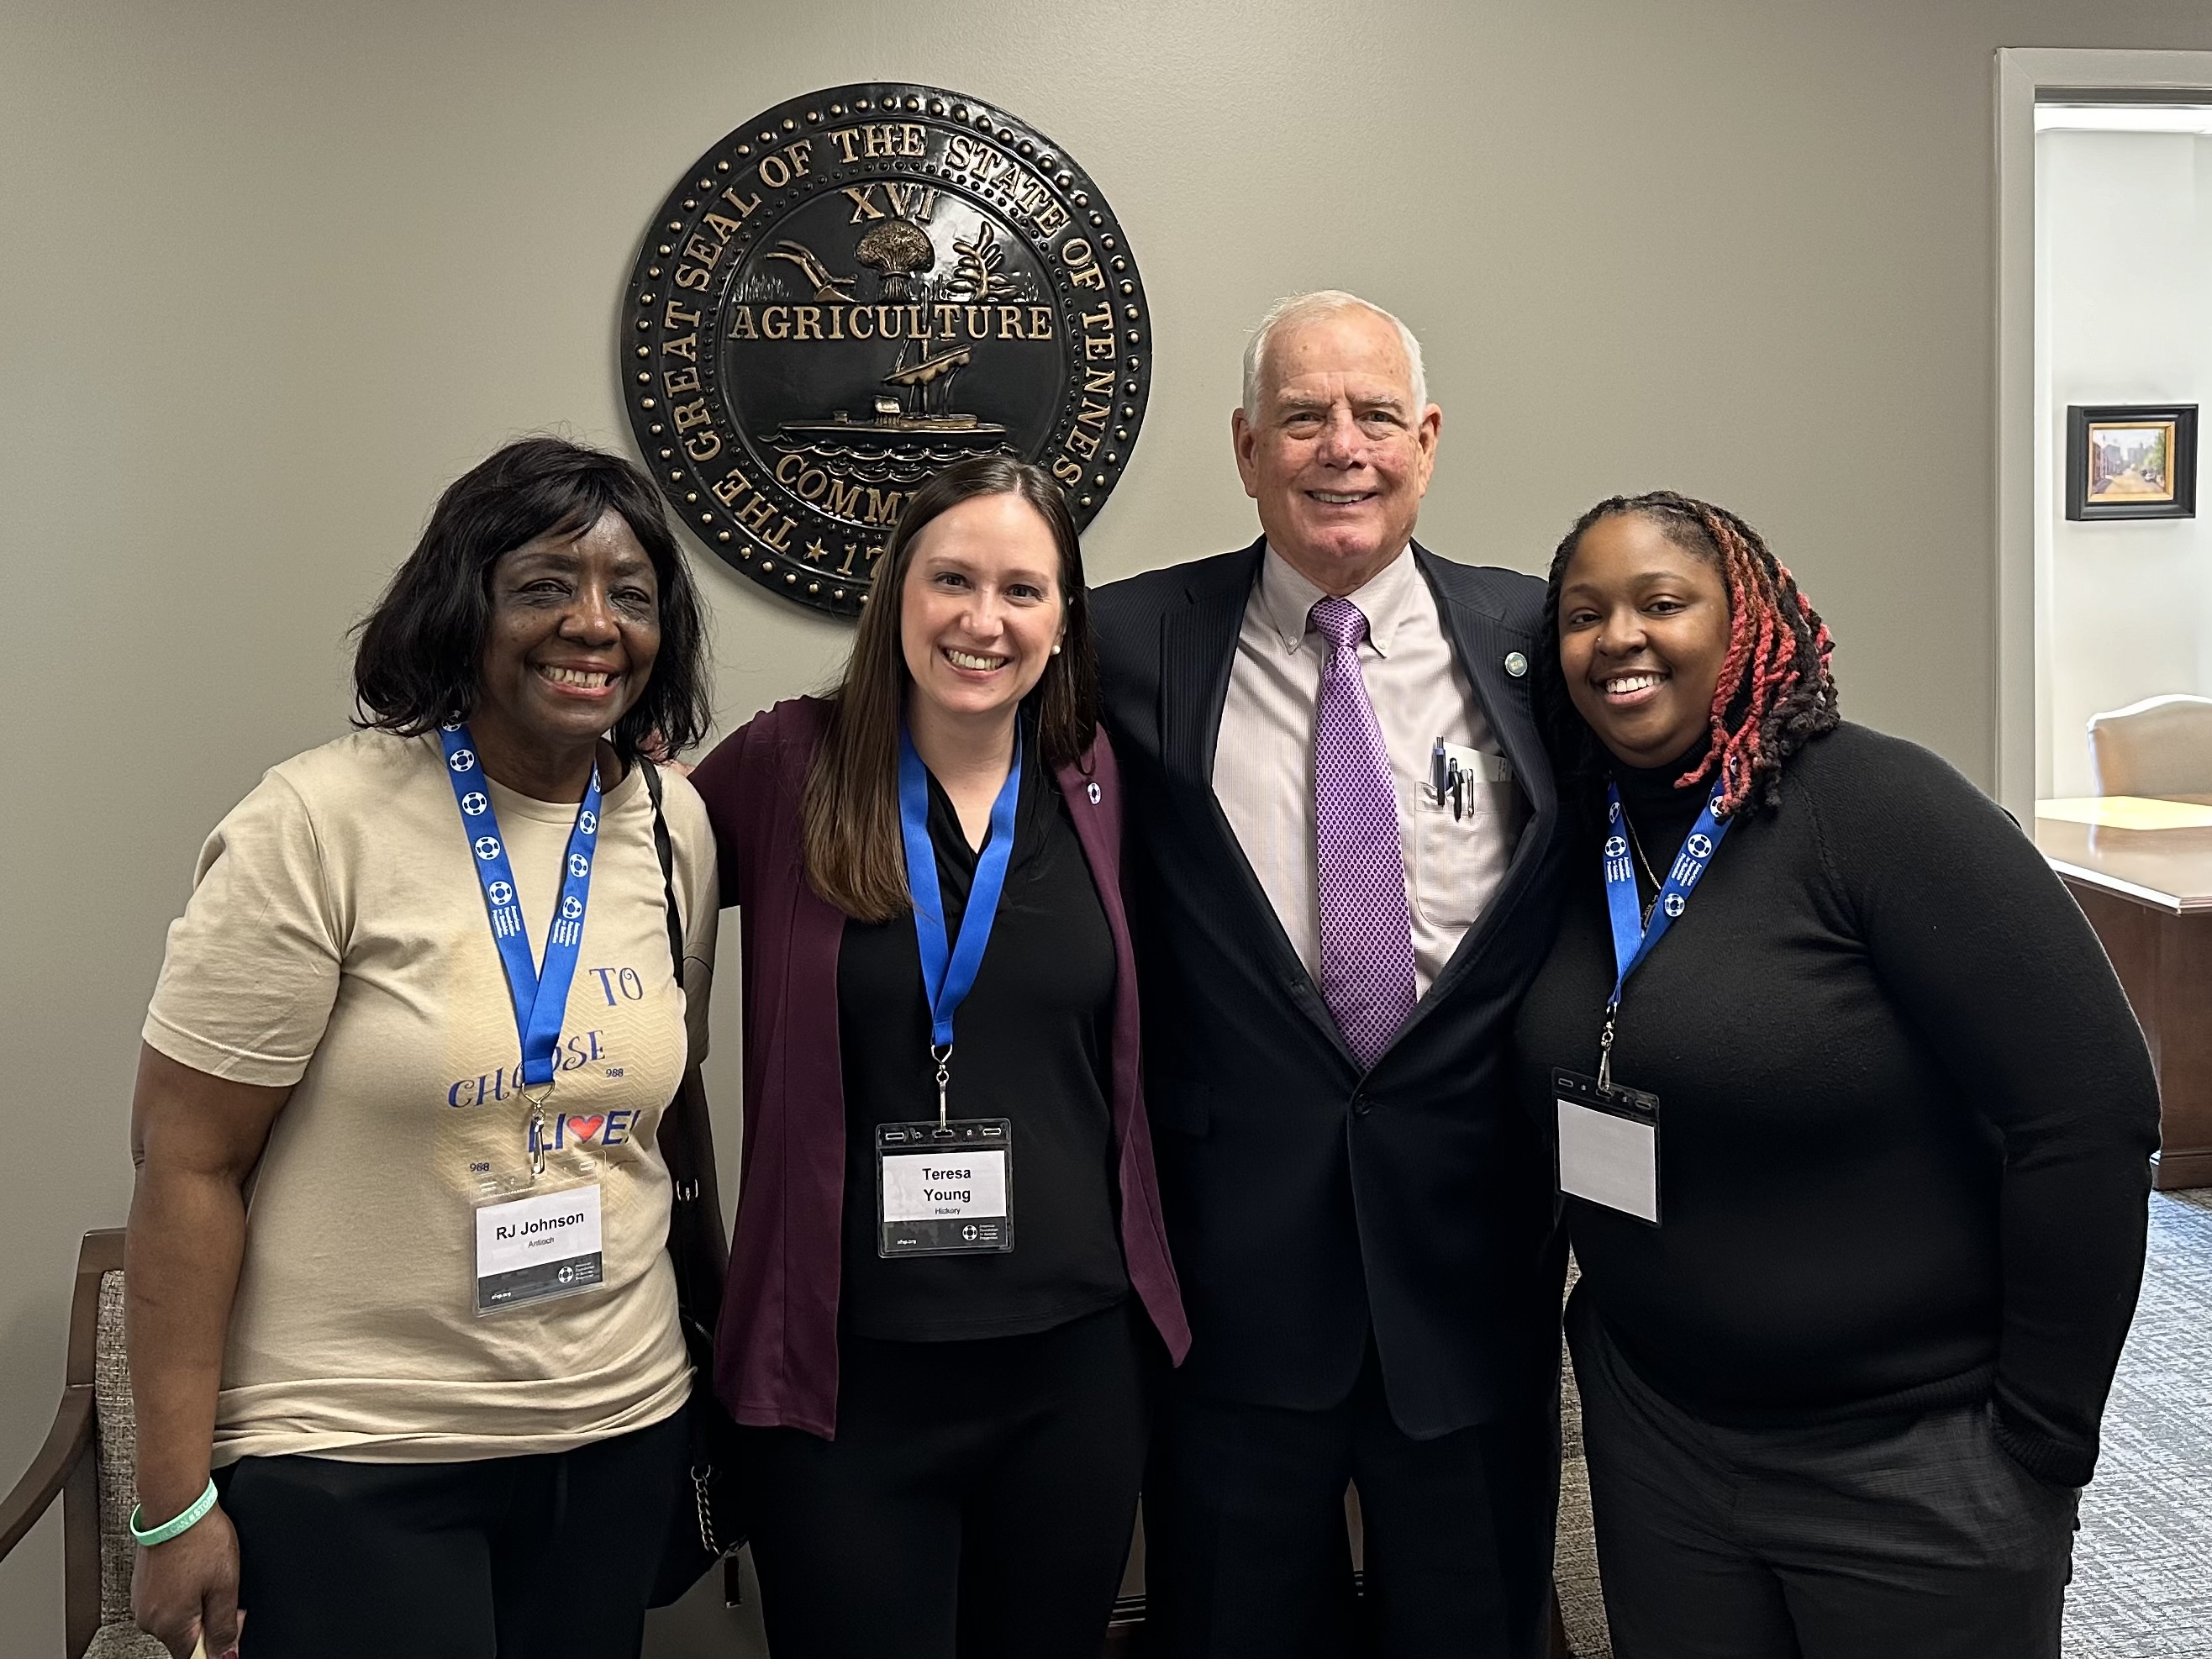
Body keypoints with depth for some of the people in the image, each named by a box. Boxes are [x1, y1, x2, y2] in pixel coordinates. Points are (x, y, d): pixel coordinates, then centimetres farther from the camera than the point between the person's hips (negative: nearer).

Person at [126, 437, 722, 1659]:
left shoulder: (677, 829, 1)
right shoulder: (321, 824, -14)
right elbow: (185, 1157, -12)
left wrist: (700, 1346, 12)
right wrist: (175, 1503, -11)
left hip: (619, 1429, 5)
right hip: (347, 1463, -4)